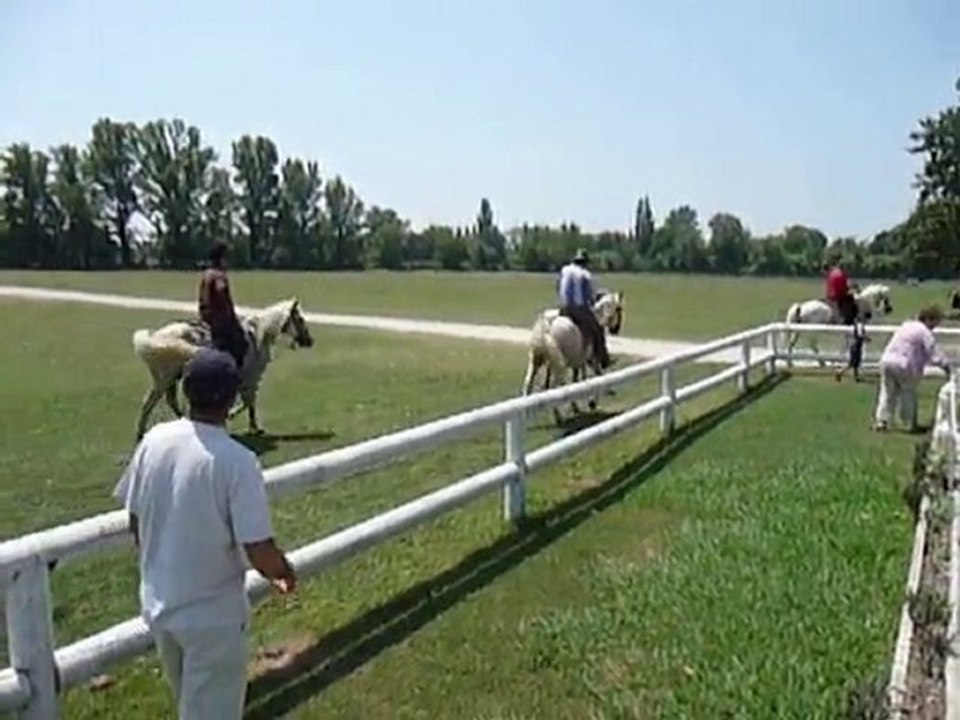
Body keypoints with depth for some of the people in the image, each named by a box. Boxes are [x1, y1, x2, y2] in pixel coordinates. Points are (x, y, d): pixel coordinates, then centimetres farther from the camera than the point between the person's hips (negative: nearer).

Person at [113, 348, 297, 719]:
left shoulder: (154, 440, -8)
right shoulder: (237, 460, -25)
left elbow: (135, 523, 4)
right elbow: (259, 551, -25)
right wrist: (284, 571, -2)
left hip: (158, 604, 6)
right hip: (212, 613, -6)